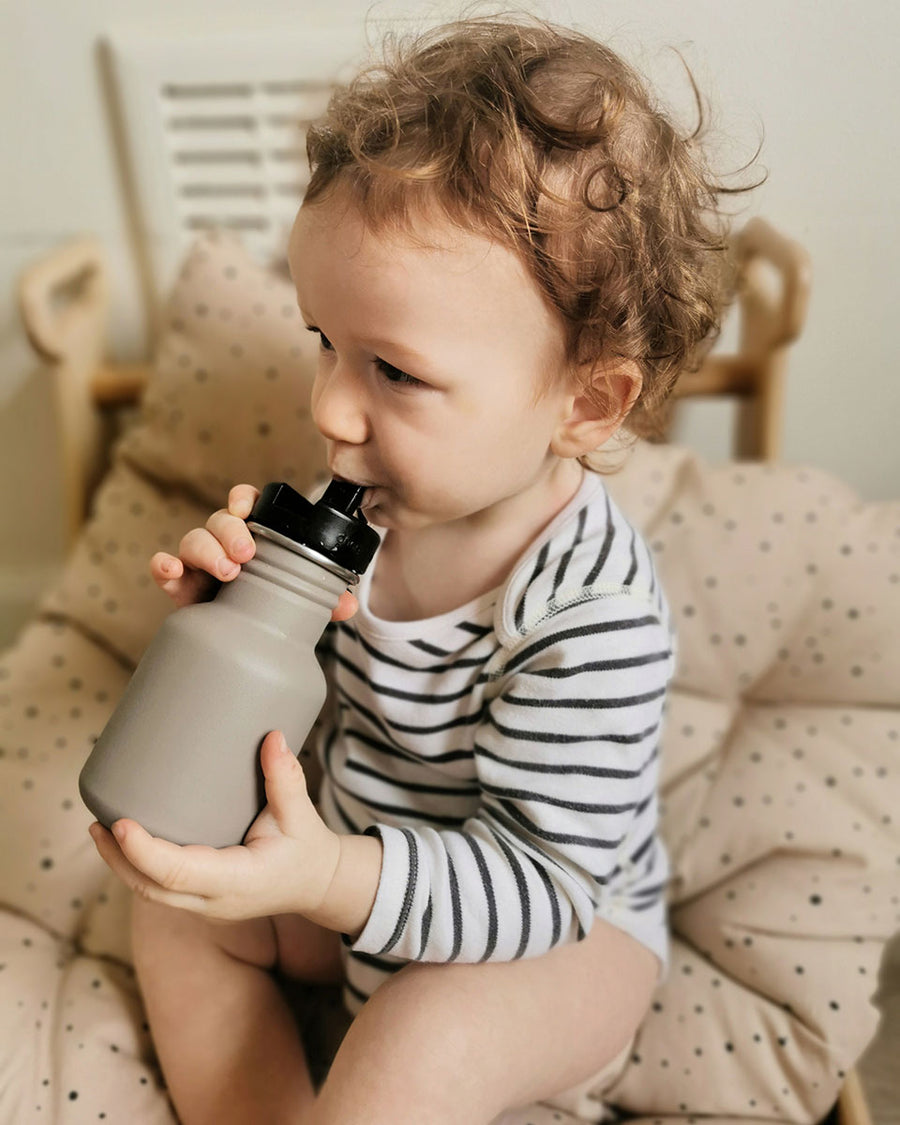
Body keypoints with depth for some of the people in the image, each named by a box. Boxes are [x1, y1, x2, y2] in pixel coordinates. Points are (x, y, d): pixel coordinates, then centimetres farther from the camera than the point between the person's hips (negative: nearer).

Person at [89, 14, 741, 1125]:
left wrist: (329, 880, -43)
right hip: (363, 865, 7)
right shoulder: (373, 499, -14)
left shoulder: (589, 614, -34)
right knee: (175, 914, 2)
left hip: (565, 926, -6)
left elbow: (539, 878, -28)